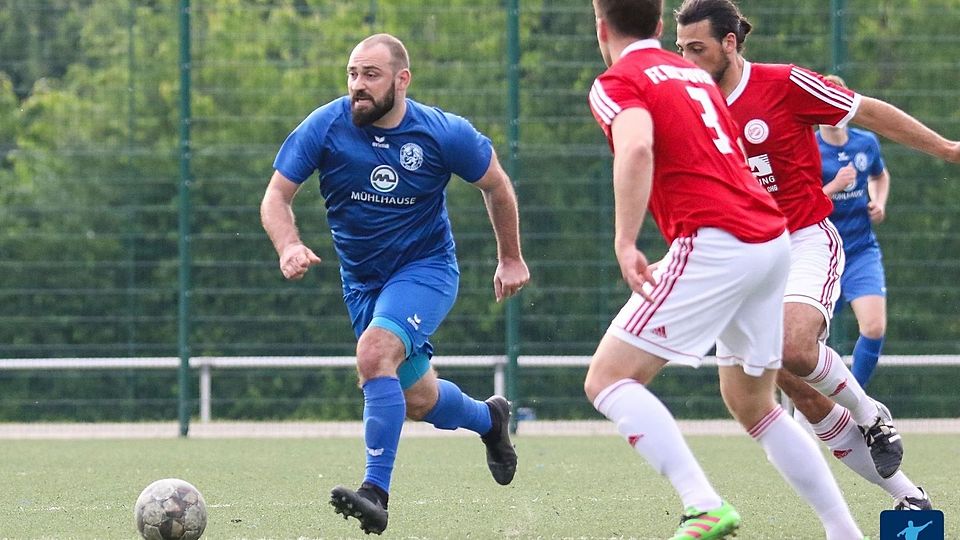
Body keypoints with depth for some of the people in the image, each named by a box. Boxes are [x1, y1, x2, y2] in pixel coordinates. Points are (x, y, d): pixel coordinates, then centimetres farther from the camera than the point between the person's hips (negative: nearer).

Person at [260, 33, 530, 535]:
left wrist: (511, 258, 8)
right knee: (418, 400, 15)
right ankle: (489, 418, 49)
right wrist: (289, 245, -33)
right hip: (362, 280, 4)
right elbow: (276, 197, -12)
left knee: (374, 353, -31)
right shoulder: (325, 127, -14)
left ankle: (376, 493, -30)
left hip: (426, 268, -4)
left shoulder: (444, 133, -16)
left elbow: (496, 185, 1)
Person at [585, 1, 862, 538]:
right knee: (753, 404, 20)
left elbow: (637, 147, -22)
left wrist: (625, 243, -26)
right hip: (774, 238, 8)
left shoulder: (616, 84, -1)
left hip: (715, 245, -8)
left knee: (608, 379, -5)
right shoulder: (696, 75, 24)